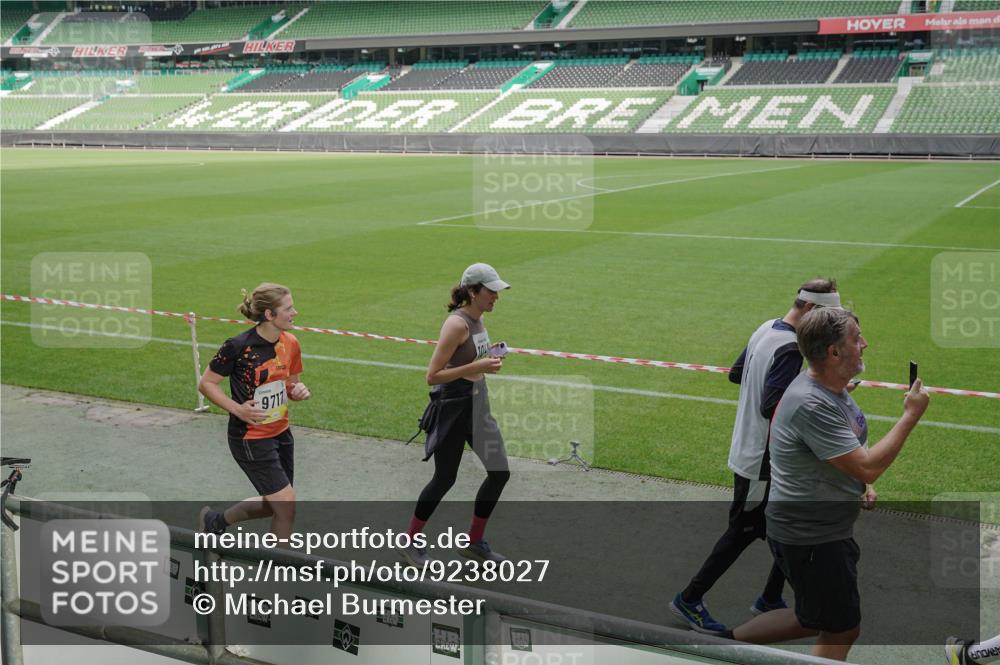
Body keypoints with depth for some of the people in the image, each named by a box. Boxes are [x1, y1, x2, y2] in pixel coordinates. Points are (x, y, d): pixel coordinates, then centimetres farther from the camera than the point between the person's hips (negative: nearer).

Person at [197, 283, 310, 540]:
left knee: (274, 505, 17)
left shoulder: (290, 343, 0)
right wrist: (238, 409, -21)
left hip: (281, 433, 7)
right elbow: (205, 383, -10)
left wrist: (298, 391, -9)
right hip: (251, 439, -7)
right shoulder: (238, 346, -19)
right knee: (286, 506, -8)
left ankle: (215, 520, 39)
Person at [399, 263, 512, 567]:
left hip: (477, 404, 8)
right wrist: (476, 367, -26)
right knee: (444, 479, 3)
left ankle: (474, 541, 22)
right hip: (452, 408, -8)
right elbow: (432, 376, -22)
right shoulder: (457, 324, -20)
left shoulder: (478, 320, 6)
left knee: (500, 472, 7)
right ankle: (410, 542, 22)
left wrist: (489, 360, 5)